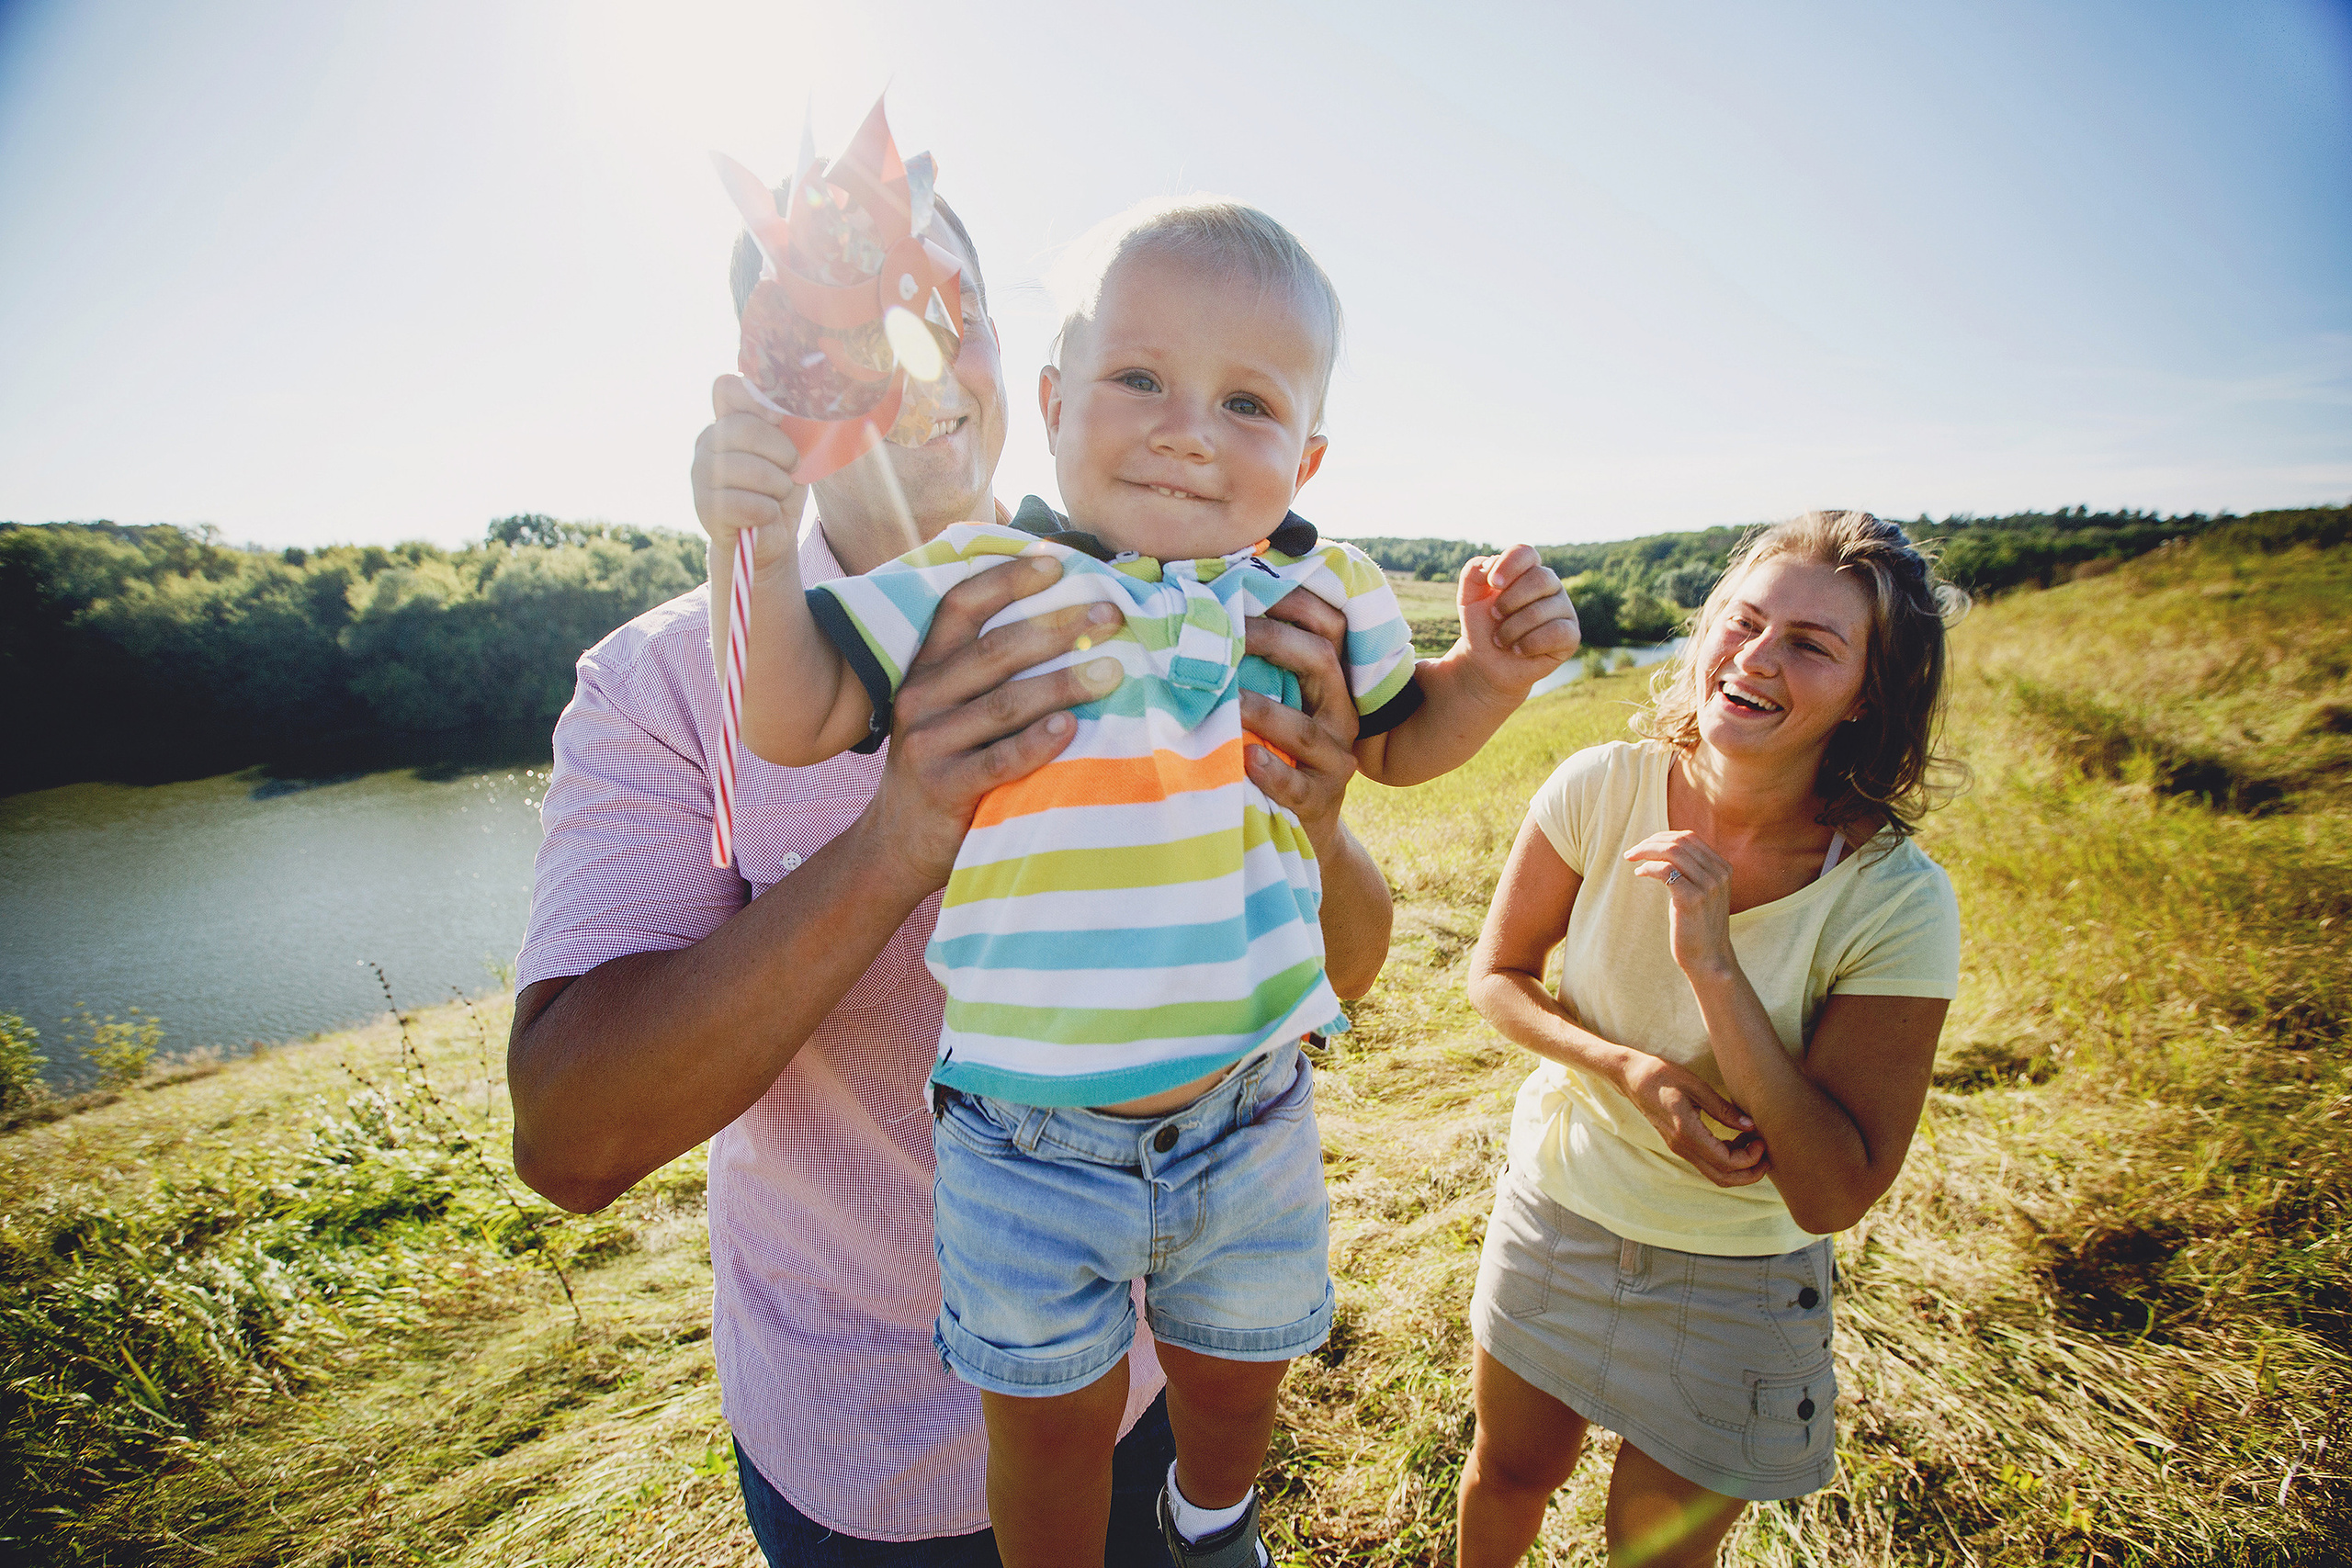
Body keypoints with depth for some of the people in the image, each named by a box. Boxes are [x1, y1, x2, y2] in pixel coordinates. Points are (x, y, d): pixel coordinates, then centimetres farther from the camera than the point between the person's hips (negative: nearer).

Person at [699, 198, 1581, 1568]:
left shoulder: (1323, 593, -3)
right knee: (1053, 1425, 18)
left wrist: (1496, 668, -6)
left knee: (1236, 1378, 29)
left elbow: (1398, 741, 13)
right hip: (1030, 1146, -2)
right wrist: (755, 540, -24)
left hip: (1249, 1119, 3)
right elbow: (797, 720, -10)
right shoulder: (974, 581, -11)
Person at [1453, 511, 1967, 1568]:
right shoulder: (1605, 788, -19)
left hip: (1735, 1283, -2)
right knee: (1507, 1477, 26)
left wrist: (1716, 966, -34)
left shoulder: (1895, 900, -25)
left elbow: (1833, 1196, -24)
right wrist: (1631, 1070, -24)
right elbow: (1497, 973, -6)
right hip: (1556, 1206, 2)